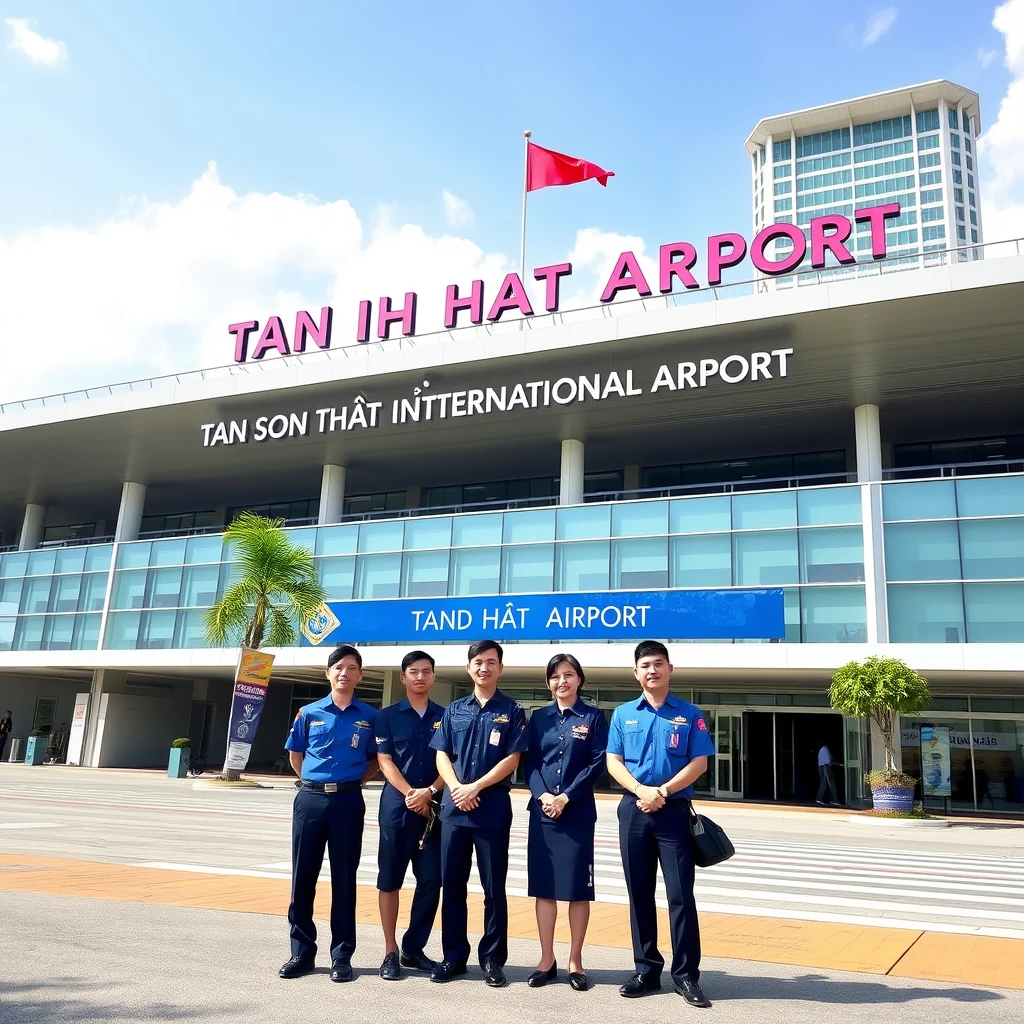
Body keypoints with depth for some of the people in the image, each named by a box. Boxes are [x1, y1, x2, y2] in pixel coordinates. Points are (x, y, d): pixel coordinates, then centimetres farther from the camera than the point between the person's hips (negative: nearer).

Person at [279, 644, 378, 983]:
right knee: (303, 877, 5)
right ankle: (302, 952, 17)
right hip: (310, 799, 1)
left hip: (348, 802, -1)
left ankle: (342, 955, 14)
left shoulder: (369, 716, 2)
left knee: (344, 879, 4)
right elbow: (295, 755, 15)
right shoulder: (309, 713, 4)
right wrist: (314, 782, 10)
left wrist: (353, 781, 4)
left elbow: (376, 760, 12)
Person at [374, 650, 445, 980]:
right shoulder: (388, 716, 3)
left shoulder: (445, 716, 8)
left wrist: (429, 792, -12)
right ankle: (391, 952, 12)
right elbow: (384, 760, -3)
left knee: (431, 880, 3)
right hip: (397, 803, -2)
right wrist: (410, 793, -15)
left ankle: (414, 948, 17)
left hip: (434, 806, 2)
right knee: (390, 878, 2)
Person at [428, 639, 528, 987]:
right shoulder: (454, 709, 10)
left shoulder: (511, 711, 1)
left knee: (493, 886, 4)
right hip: (454, 805, 3)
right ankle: (454, 955, 19)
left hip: (493, 807, -3)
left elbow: (512, 760, -6)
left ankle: (493, 958, 14)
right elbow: (441, 755, 6)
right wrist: (456, 788, -11)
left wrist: (475, 787, -13)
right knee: (451, 883, 8)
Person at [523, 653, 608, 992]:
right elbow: (529, 762, 5)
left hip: (578, 813, -2)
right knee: (544, 887, 7)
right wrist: (542, 795, -12)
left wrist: (566, 797, -14)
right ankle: (547, 960, 18)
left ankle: (575, 961, 16)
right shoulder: (539, 718, 9)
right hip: (542, 811, 3)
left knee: (578, 888, 3)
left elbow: (597, 763, -6)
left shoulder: (593, 717, 1)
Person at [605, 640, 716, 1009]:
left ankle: (686, 974, 6)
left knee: (681, 893, -3)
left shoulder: (689, 714, 3)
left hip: (674, 811, -2)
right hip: (633, 811, 2)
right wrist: (640, 790, -14)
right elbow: (613, 762, 3)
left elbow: (699, 762, -3)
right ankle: (647, 969, 19)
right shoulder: (623, 714, 8)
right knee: (640, 893, 8)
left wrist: (663, 791, -15)